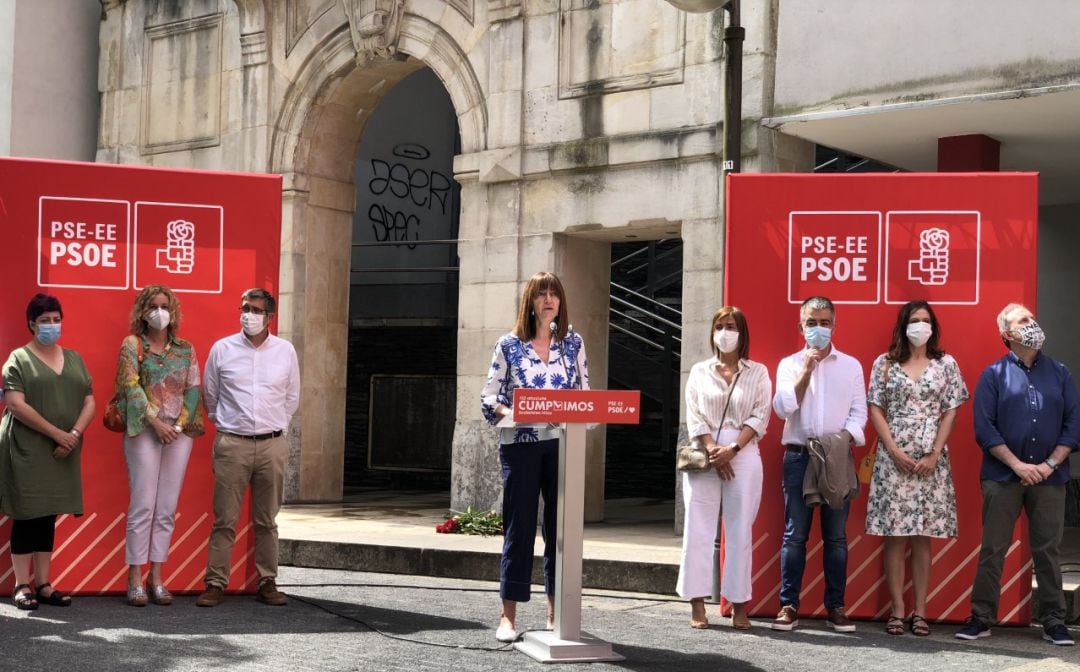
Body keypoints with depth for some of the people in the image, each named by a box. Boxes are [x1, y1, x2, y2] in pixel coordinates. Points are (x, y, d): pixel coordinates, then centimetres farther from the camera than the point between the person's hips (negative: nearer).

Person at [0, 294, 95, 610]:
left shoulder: (74, 359, 14)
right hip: (27, 451, -5)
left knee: (48, 516, 8)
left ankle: (43, 584, 12)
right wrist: (56, 434, -17)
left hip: (64, 452, 5)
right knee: (27, 515, -2)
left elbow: (89, 401, 9)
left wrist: (75, 434, -9)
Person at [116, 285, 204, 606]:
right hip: (144, 431, -3)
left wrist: (179, 425, -6)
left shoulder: (185, 349, 12)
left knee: (167, 508, 3)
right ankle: (135, 579, 0)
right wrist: (156, 422, -14)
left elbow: (193, 390, 7)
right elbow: (131, 386, -7)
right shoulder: (132, 345, 3)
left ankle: (156, 577, 9)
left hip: (179, 433, 3)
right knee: (143, 505, -5)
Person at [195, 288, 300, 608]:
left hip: (272, 445, 1)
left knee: (266, 520, 8)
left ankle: (267, 583, 15)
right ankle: (216, 584, 5)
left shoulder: (285, 351, 5)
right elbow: (210, 395, 13)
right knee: (225, 520, -1)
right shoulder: (222, 349, 2)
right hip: (232, 444, -1)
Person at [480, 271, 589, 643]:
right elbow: (489, 396, 1)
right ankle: (508, 615, 5)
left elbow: (585, 393, 8)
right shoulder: (509, 345, 2)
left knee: (560, 524, 5)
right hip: (520, 443, -2)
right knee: (519, 525, -1)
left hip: (562, 443, 2)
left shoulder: (573, 342, 8)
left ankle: (556, 610, 15)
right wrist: (508, 412, -18)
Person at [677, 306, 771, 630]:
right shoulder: (699, 371, 12)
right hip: (704, 456, 1)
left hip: (744, 456, -1)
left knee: (740, 530, 0)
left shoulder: (758, 373, 8)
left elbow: (760, 417, 0)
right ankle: (697, 604, 1)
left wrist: (732, 450, -12)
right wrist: (712, 450, -11)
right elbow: (694, 417, 4)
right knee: (699, 528, -2)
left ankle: (739, 605, 5)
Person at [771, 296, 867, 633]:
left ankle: (836, 607, 9)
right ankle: (789, 605, 4)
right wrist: (806, 370, -8)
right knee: (794, 534, 0)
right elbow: (783, 407, -4)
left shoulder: (851, 365, 9)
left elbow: (858, 411, 5)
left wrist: (845, 437, -12)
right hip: (798, 455, 0)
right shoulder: (790, 364, 8)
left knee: (836, 536, 4)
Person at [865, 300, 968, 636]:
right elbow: (876, 410, 3)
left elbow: (950, 412, 5)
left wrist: (934, 455, -6)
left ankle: (920, 612, 6)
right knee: (894, 536, -1)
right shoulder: (884, 363, 6)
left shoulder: (946, 364, 8)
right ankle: (897, 610, 3)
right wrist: (894, 451, -8)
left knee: (923, 537, 3)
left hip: (931, 461, 1)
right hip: (893, 459, 0)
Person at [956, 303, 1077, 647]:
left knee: (1047, 550, 6)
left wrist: (1050, 465, -7)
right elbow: (984, 427, -5)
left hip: (1049, 477, 2)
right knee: (992, 550, 1)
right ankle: (981, 618, 8)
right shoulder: (994, 375, 2)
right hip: (1003, 477, -2)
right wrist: (1018, 465, -11)